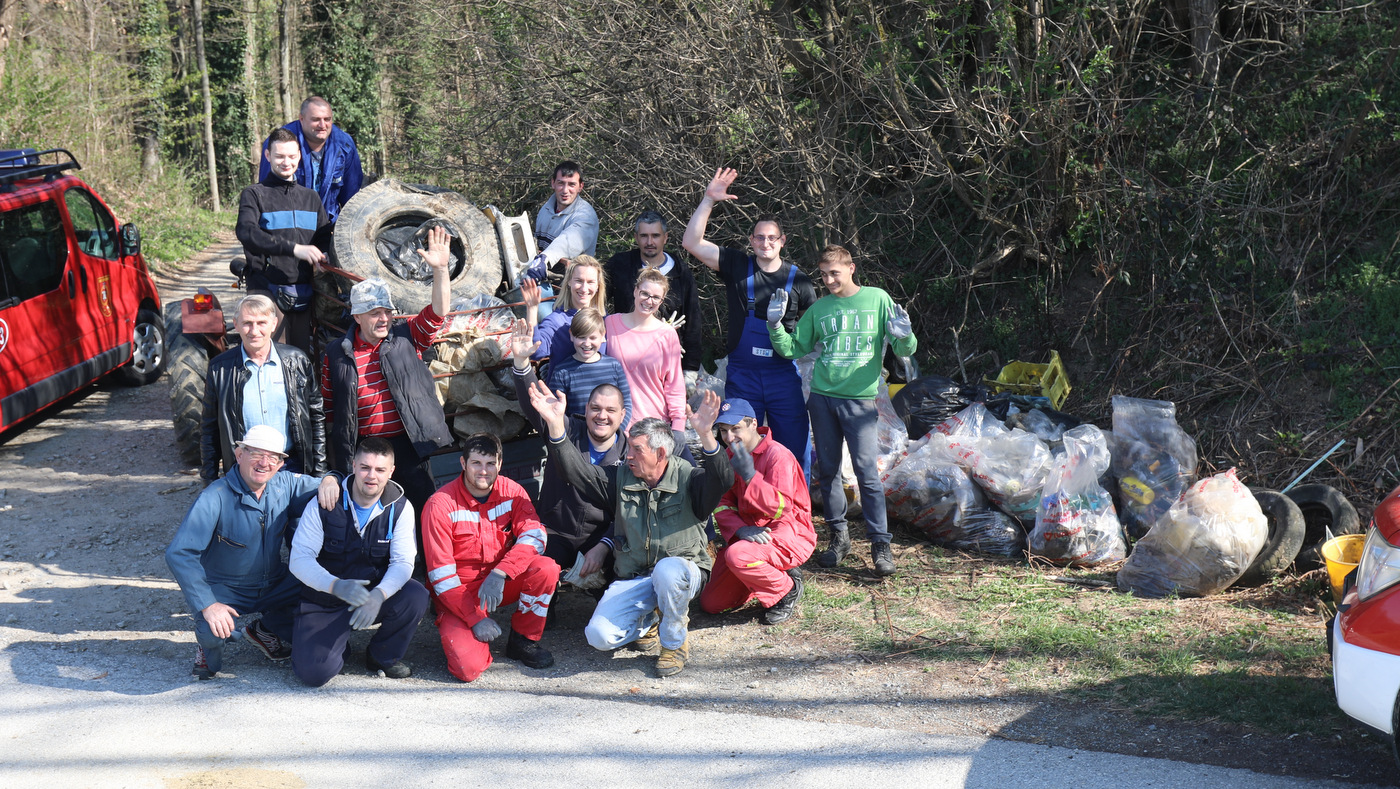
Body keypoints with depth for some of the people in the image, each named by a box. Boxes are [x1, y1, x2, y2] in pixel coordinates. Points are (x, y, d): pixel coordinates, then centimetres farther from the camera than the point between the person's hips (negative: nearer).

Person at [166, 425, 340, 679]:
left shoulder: (285, 484, -6)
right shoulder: (216, 498, -22)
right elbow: (179, 554, -26)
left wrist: (329, 480, -18)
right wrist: (207, 605, -34)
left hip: (274, 587, 5)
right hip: (226, 591, -5)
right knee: (214, 631, -35)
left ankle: (267, 630, 10)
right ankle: (208, 644, 7)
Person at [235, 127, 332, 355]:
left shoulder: (311, 197, 21)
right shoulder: (255, 195, 3)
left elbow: (325, 236, 20)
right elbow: (246, 232, -15)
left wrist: (321, 258, -6)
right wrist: (293, 248, -26)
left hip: (304, 292, 5)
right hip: (268, 290, -5)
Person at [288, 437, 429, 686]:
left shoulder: (400, 508, -6)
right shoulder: (324, 505, -10)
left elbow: (402, 562, -13)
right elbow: (299, 558, -14)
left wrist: (378, 596, -35)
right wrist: (337, 586, -34)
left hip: (375, 596, 2)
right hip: (325, 602, -2)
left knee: (416, 596, -29)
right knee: (313, 671, -24)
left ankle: (384, 655, -1)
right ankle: (339, 642, 14)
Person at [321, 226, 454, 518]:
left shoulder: (406, 338, 3)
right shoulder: (336, 355, 1)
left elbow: (436, 313, -9)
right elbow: (328, 409, 7)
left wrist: (440, 270, -24)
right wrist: (335, 461, 5)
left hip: (408, 447, 1)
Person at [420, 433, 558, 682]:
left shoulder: (511, 491, -3)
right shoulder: (441, 505, -15)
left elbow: (534, 535, -16)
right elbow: (441, 573, -16)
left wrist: (499, 574, -32)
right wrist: (476, 619, -21)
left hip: (503, 583, 4)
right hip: (458, 592, -4)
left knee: (546, 569, -27)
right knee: (467, 668, -27)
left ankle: (523, 641, -3)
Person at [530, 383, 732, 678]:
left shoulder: (688, 479, -7)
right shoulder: (621, 479, 6)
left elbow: (721, 481, -28)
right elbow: (576, 471, -1)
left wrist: (706, 435, -45)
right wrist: (556, 425, -15)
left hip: (682, 568, -3)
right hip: (633, 579, 3)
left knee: (667, 571, -41)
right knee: (599, 635, -19)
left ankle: (675, 641, -10)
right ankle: (649, 620, 16)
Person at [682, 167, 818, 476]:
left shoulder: (797, 279, 3)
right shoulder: (737, 266, 1)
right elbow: (692, 242, -5)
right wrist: (709, 200, -13)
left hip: (784, 374, 0)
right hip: (742, 374, 0)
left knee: (794, 448, 2)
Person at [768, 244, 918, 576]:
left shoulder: (878, 299, 2)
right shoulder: (819, 309, 9)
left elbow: (904, 351, 1)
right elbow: (793, 349, 12)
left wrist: (904, 337, -22)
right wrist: (775, 326, -5)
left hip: (860, 399, -3)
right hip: (822, 398, 3)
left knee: (867, 471, -10)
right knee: (828, 470, 7)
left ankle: (880, 544, -4)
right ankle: (838, 536, 18)